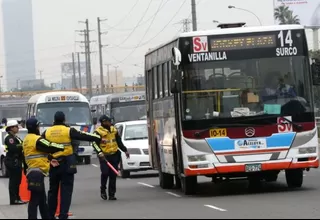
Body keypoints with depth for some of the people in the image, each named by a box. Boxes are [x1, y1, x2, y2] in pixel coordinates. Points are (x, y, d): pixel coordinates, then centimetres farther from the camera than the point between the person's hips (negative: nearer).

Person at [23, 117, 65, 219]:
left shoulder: (27, 139, 17)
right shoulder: (36, 139, -15)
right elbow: (49, 147, -14)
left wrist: (49, 159, 9)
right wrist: (64, 146, 0)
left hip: (33, 171, 11)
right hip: (37, 172, -11)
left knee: (42, 199, 18)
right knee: (35, 199, -11)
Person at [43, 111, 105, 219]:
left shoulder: (47, 132, 4)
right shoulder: (68, 131, -6)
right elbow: (84, 136, -4)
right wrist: (100, 139, 4)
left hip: (53, 165, 3)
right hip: (67, 164, -3)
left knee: (53, 190, 15)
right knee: (66, 191, 0)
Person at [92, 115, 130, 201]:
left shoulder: (113, 130, 11)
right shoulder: (98, 132, -8)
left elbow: (119, 142, 21)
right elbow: (95, 144, -12)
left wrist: (125, 150, 17)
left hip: (114, 155, 5)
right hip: (104, 156, -5)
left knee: (113, 175, 1)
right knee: (105, 173, -15)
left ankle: (111, 194, 6)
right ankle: (103, 190, 9)